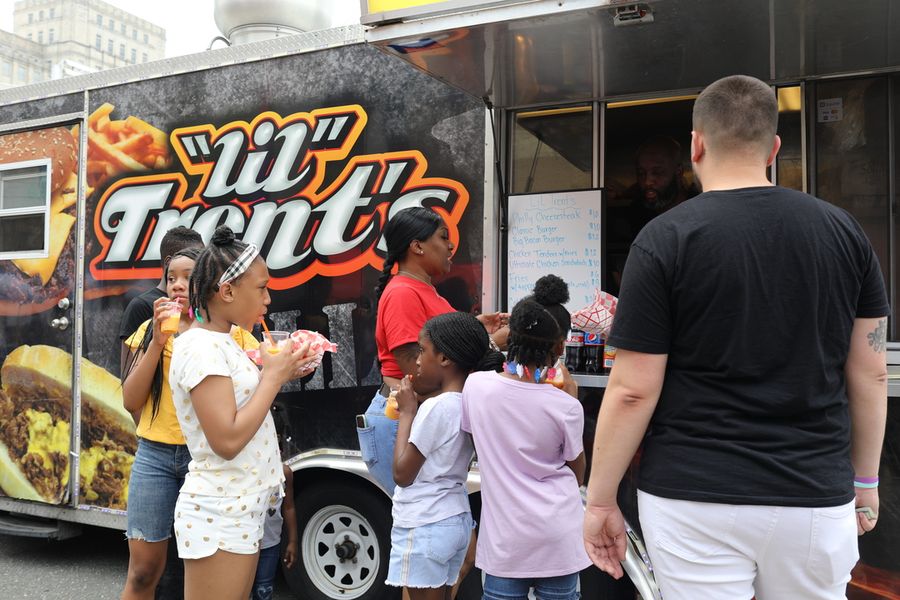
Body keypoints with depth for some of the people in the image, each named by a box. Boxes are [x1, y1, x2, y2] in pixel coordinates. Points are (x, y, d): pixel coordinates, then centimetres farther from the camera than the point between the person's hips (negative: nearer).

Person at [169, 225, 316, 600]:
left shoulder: (223, 342, 9)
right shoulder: (200, 347, -19)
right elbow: (226, 440, -25)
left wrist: (280, 374, 2)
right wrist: (274, 376, -16)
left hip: (243, 509, 9)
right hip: (218, 517, -9)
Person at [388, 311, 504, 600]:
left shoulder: (436, 407, -21)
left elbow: (402, 473, -16)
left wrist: (407, 411, -11)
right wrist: (419, 404, 4)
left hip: (424, 527, -8)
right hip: (457, 520, 8)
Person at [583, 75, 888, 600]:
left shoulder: (666, 238, -11)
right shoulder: (844, 231, 1)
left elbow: (633, 391, -12)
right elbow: (870, 374, 5)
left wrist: (601, 499, -1)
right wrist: (865, 480, 18)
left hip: (695, 499, -3)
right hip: (816, 497, 4)